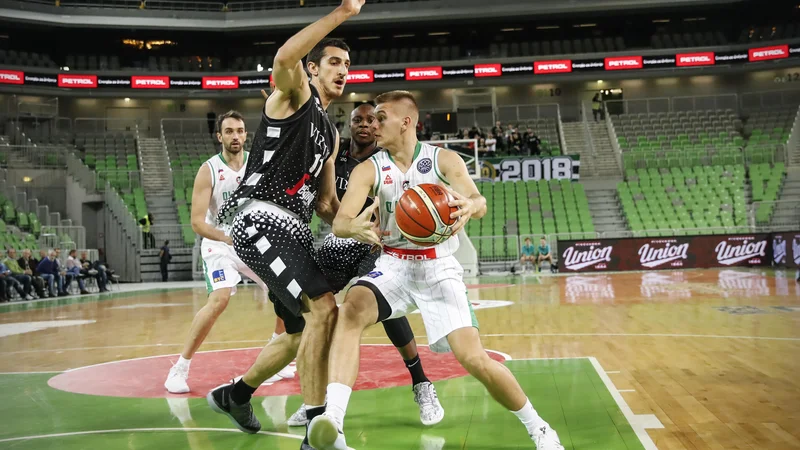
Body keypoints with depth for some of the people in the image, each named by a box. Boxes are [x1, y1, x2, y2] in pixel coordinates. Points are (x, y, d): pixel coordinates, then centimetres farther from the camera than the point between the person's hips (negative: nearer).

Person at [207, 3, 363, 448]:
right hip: (261, 221, -9)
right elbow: (284, 57, -26)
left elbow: (326, 202, 22)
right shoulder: (295, 93, 0)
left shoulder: (331, 132, 23)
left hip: (294, 229, 9)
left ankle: (235, 395, 39)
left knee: (302, 332, 17)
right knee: (323, 308, -23)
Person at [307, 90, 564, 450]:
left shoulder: (444, 160, -3)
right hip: (393, 267, 1)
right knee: (351, 309, -32)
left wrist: (468, 207, -45)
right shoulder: (368, 170, -1)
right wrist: (355, 226, -39)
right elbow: (339, 223, -13)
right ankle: (331, 421, -39)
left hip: (438, 269, -1)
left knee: (475, 360, -13)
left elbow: (479, 202, -19)